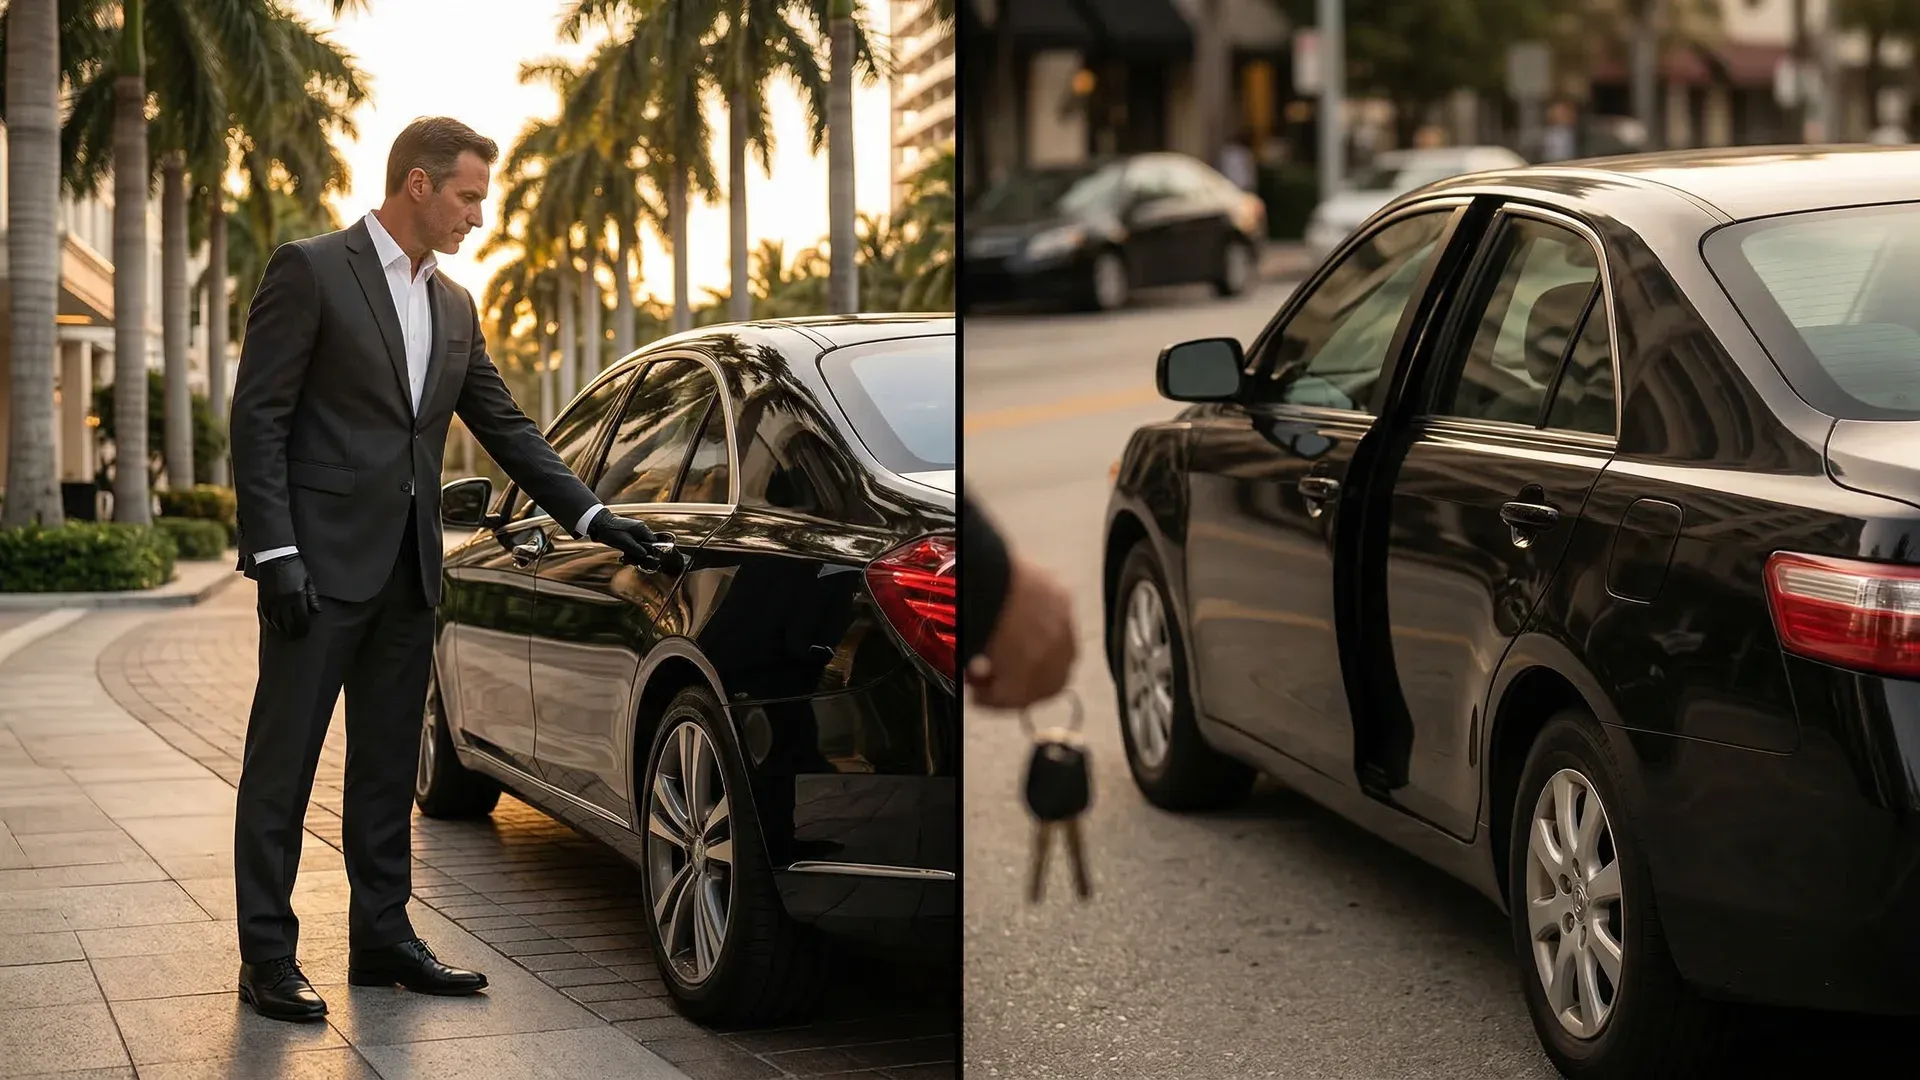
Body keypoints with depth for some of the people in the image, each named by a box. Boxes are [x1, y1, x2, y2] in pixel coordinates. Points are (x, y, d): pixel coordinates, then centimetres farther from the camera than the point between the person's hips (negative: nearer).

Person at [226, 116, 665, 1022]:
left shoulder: (453, 308, 15)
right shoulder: (311, 270, -6)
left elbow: (505, 427, 19)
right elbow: (258, 416, -9)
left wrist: (590, 515, 10)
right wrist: (275, 553, -16)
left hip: (406, 571, 7)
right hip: (322, 564, -7)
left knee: (387, 767, 11)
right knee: (283, 763, -1)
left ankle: (381, 938, 19)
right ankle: (267, 958, 3)